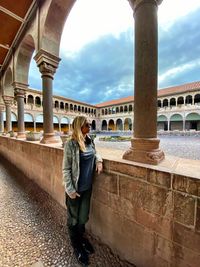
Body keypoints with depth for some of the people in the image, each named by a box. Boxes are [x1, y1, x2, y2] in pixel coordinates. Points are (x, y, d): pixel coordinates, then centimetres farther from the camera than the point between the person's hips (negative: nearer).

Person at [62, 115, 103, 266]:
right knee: (73, 218, 21)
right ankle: (77, 246, 49)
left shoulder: (90, 141, -3)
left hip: (88, 187, 5)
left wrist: (98, 159, -7)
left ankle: (81, 237, 56)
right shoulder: (70, 144, -20)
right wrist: (70, 189, -14)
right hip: (75, 188, -5)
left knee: (84, 217, 25)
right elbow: (66, 169, -15)